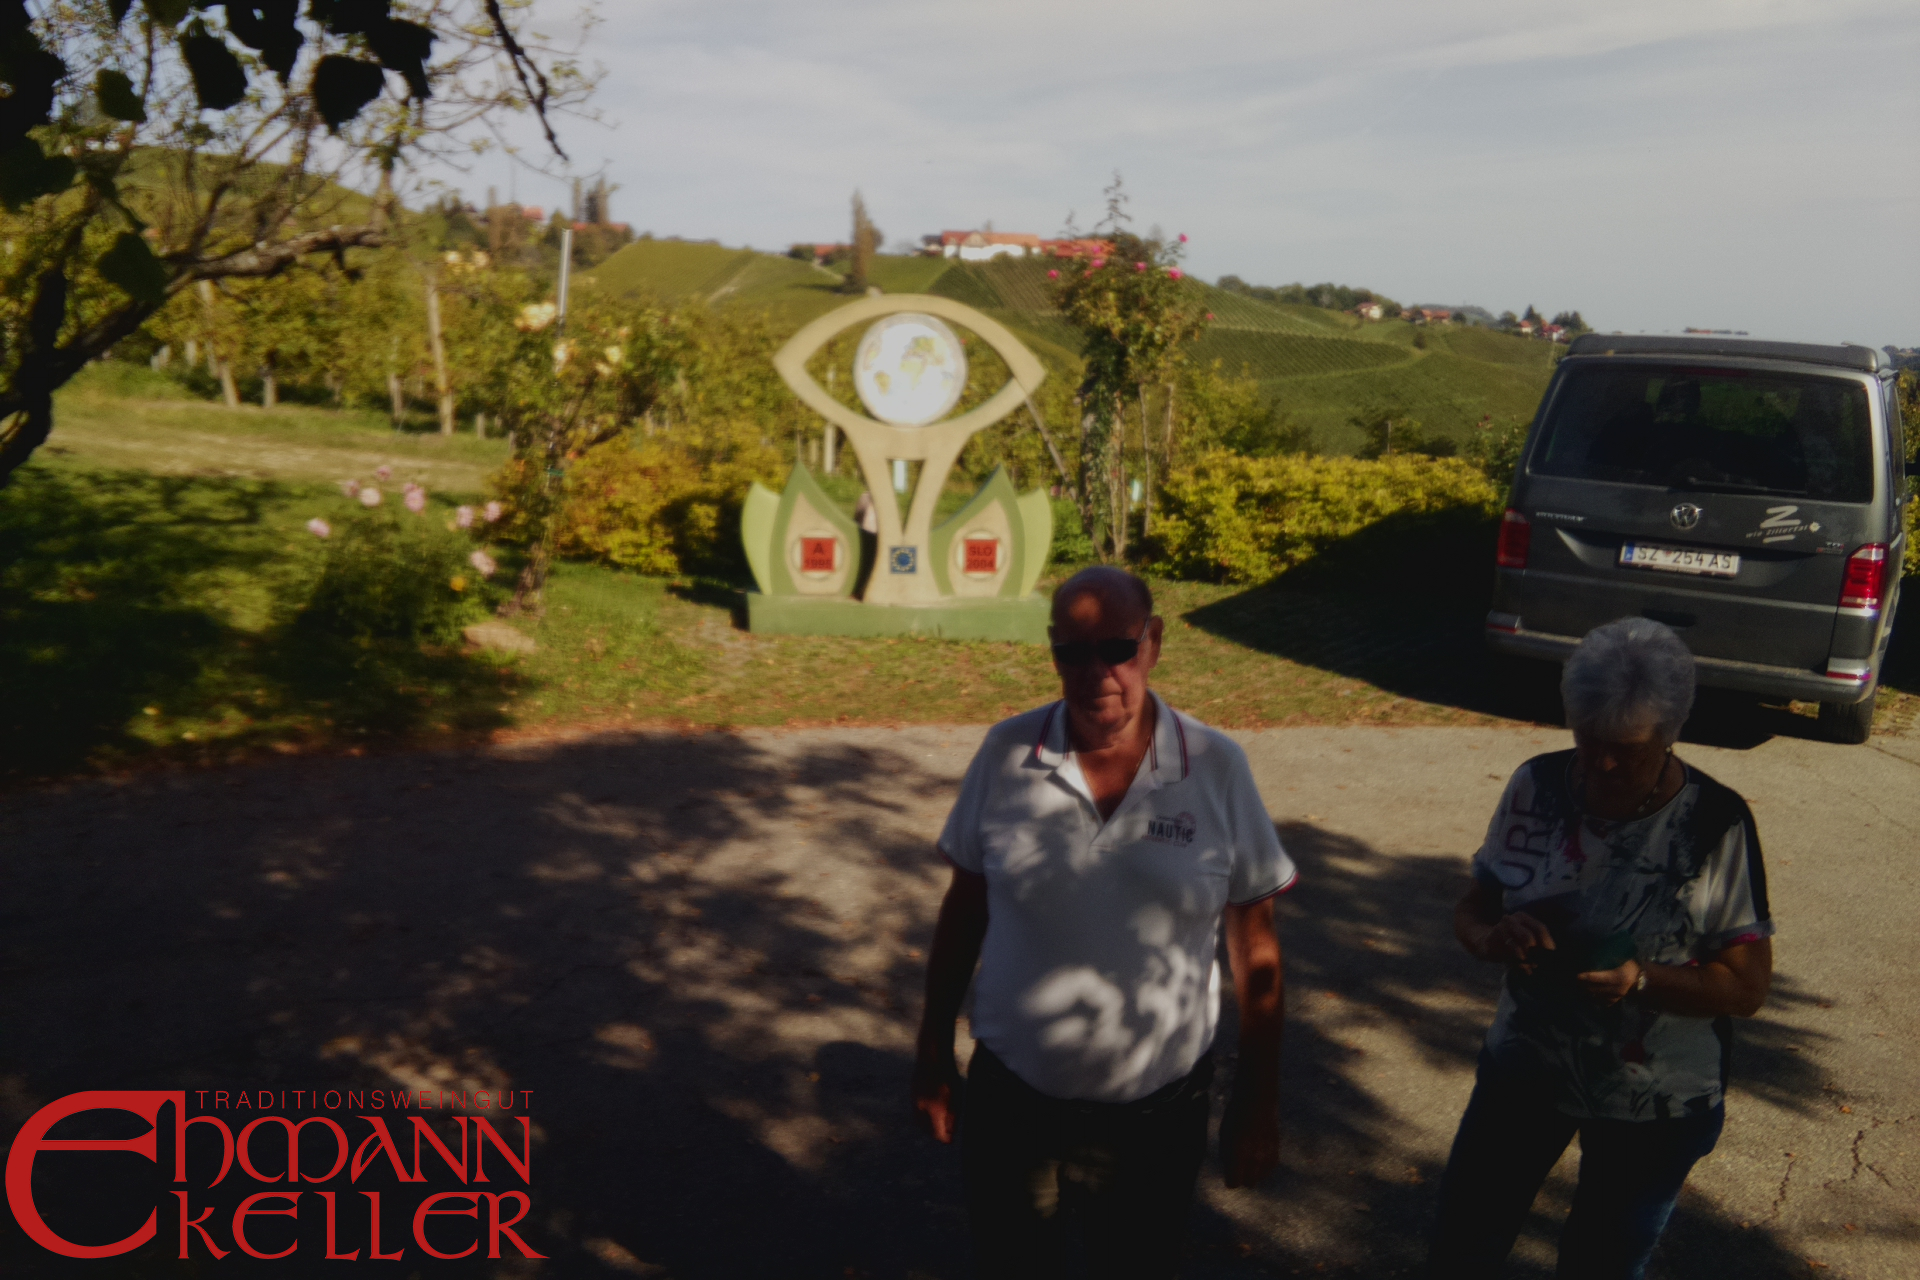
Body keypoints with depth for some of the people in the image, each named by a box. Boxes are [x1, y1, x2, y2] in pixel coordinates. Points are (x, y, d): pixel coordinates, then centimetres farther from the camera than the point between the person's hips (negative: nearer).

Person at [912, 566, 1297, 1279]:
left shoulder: (1218, 767, -10)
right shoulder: (1006, 753, -9)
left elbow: (1254, 940, -3)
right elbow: (965, 908, 1)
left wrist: (1258, 1100, 0)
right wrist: (934, 1055, 5)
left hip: (1158, 1115, 0)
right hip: (1009, 1104, 1)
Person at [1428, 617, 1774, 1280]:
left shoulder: (1717, 824, -19)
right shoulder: (1538, 786, -10)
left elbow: (1747, 985, -15)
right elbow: (1470, 910, -2)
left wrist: (1639, 978, -31)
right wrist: (1494, 936, -24)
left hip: (1653, 1104, -2)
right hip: (1526, 1067, 3)